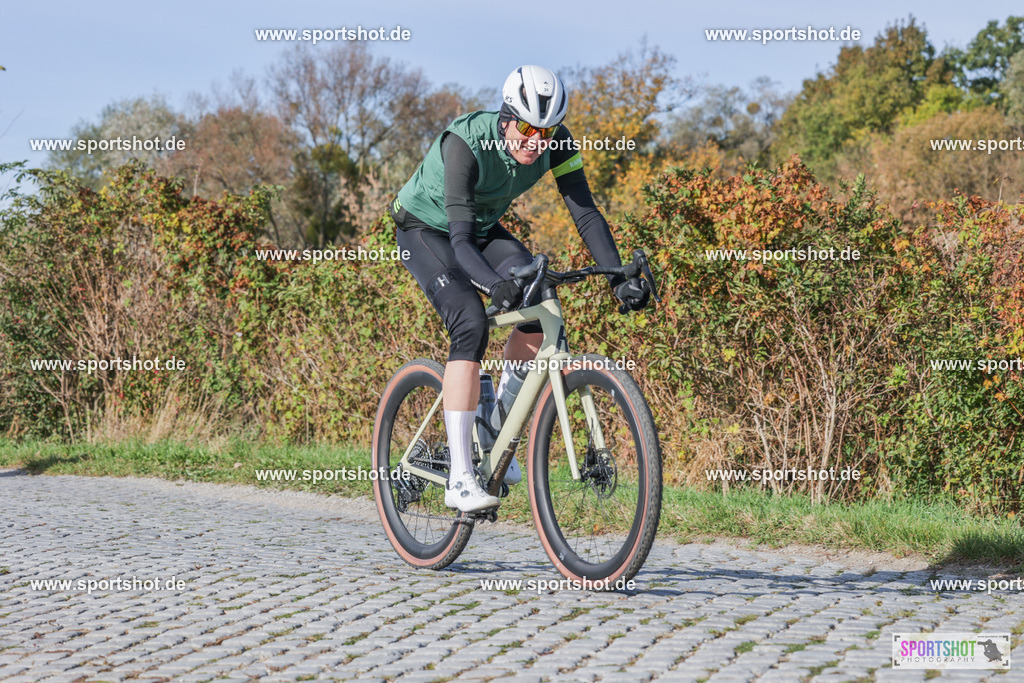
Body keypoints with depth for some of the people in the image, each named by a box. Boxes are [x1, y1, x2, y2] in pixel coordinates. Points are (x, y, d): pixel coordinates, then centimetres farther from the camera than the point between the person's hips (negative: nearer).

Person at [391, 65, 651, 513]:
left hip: (483, 227, 5)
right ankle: (460, 480, -26)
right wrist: (495, 284, -58)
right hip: (425, 228, -5)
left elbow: (585, 213, -21)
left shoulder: (555, 143, -21)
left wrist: (619, 277, -33)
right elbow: (460, 241, -39)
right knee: (472, 324, -27)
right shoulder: (465, 142, -35)